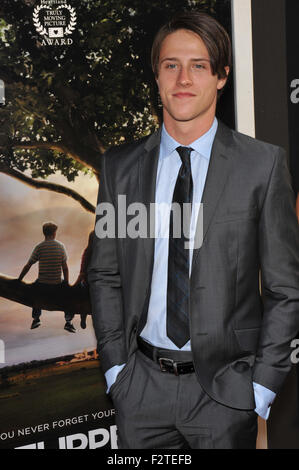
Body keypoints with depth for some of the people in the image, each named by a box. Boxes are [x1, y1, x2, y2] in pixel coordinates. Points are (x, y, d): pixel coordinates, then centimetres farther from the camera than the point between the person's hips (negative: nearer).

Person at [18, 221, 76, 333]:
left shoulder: (39, 247, -5)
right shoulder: (60, 246, -1)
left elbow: (27, 266, -3)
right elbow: (65, 268, 0)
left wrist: (18, 281, 8)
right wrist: (66, 284, 9)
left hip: (42, 286, 0)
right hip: (57, 286, 0)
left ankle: (36, 318, 34)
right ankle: (68, 321, 18)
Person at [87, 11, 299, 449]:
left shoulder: (263, 163, -6)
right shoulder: (119, 165, 1)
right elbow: (104, 275, 6)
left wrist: (262, 385, -6)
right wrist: (115, 367, 1)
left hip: (225, 387, -2)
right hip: (141, 385, 2)